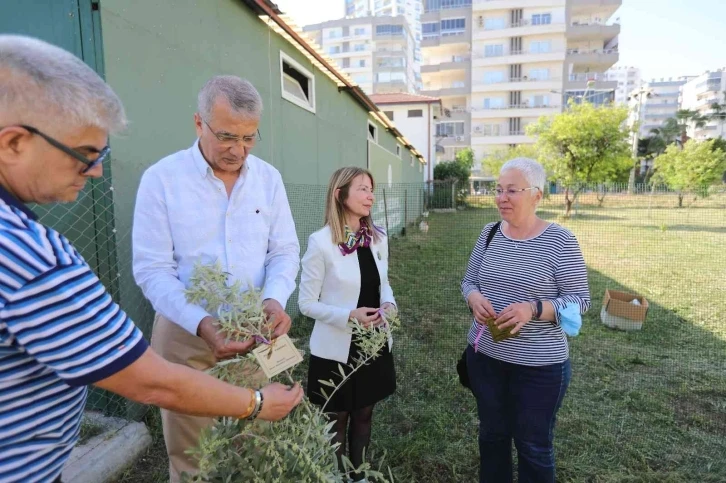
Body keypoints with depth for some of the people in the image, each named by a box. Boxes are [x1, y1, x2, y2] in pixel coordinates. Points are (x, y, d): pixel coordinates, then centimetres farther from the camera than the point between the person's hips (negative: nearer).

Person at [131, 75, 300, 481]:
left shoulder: (269, 178, 0)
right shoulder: (161, 179, -11)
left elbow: (285, 251, 1)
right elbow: (152, 269, -13)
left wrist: (275, 300, -18)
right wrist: (202, 323, -26)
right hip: (186, 333, -2)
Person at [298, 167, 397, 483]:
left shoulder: (378, 238, -1)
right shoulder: (321, 241, -18)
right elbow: (307, 303, -13)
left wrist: (389, 304, -9)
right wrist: (350, 315, -24)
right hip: (336, 349, -5)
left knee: (364, 414, 22)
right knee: (337, 420, 16)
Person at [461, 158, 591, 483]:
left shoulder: (560, 241, -13)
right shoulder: (489, 233, 1)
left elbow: (579, 300, -10)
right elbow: (469, 281, 8)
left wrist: (533, 309, -27)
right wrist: (474, 298, -15)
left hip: (539, 365, -4)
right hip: (485, 356, 4)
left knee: (533, 446, 16)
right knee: (491, 434, 23)